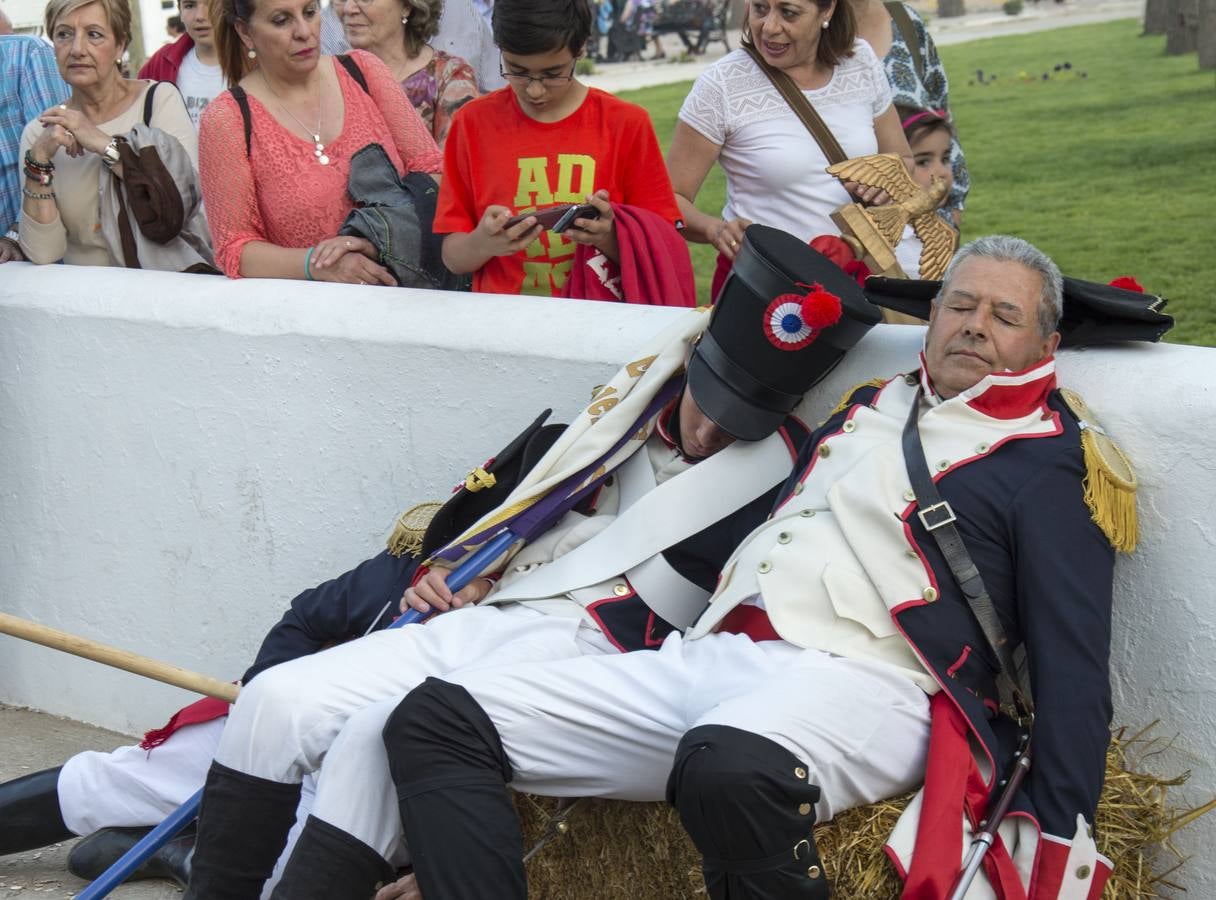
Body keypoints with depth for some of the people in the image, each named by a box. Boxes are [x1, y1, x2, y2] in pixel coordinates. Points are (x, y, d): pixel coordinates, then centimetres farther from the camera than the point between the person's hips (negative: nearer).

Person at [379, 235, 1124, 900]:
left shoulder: (1048, 464, 8)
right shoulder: (870, 406, 27)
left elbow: (1073, 661, 0)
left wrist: (1059, 835, -12)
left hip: (861, 681, -7)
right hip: (712, 656, 7)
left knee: (733, 769, -44)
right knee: (438, 720, -8)